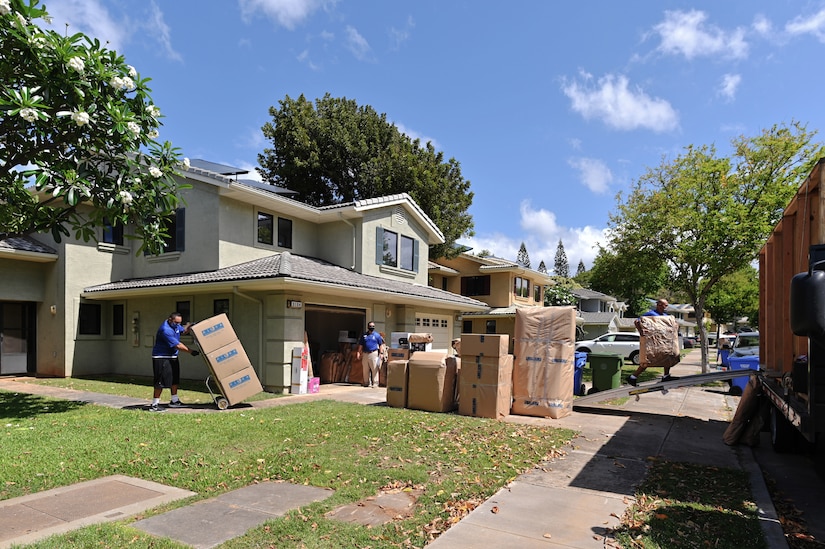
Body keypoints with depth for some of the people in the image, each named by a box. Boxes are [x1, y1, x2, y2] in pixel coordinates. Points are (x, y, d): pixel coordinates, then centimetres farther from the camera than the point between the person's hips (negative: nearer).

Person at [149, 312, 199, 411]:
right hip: (161, 358, -10)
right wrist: (190, 351, -21)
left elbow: (183, 330, 23)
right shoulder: (165, 330, -25)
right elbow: (177, 345, -25)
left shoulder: (175, 325, 3)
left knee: (175, 379, 15)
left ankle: (174, 401, 27)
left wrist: (188, 326, 1)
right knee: (160, 381, -8)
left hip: (172, 357, 10)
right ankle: (154, 405, 0)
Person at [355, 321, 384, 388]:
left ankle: (375, 383, -3)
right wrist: (358, 353, 4)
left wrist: (380, 353, -3)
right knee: (365, 370, 8)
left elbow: (380, 345, 5)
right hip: (365, 354, 3)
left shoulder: (377, 335, 5)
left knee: (374, 369, -6)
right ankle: (367, 383, 18)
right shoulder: (364, 335, 11)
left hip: (373, 353, -3)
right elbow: (360, 345, 12)